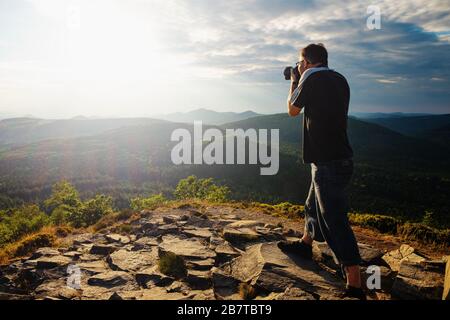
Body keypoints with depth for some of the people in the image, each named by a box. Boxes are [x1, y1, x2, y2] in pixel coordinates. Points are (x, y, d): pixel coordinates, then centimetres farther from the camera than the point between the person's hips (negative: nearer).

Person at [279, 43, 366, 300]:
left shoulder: (312, 79, -12)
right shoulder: (339, 80, 10)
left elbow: (293, 110, 3)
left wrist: (294, 83, 17)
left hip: (328, 161, -9)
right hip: (339, 156, 9)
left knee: (336, 221, -7)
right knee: (314, 205, 26)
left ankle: (355, 288, -2)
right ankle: (305, 245, 46)